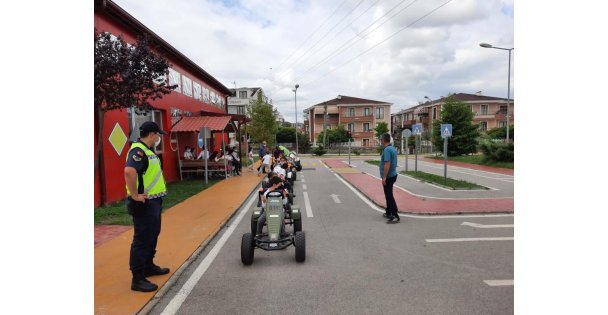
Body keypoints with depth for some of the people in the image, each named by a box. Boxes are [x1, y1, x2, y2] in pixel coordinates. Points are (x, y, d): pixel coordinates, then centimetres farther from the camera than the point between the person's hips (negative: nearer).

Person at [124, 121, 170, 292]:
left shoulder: (148, 150, 14)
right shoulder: (138, 151, -19)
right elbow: (129, 171, -36)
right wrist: (135, 195, -29)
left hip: (154, 201, 10)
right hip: (144, 204, -10)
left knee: (152, 236, 21)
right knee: (142, 240, -3)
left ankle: (148, 266, 36)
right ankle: (138, 279, 5)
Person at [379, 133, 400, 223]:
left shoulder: (387, 150, -20)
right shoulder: (393, 149, 11)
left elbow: (387, 164, -27)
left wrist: (384, 177, -25)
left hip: (388, 176, -10)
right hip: (392, 175, 10)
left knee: (389, 196, -7)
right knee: (388, 195, 19)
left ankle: (395, 216, -8)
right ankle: (388, 213, 28)